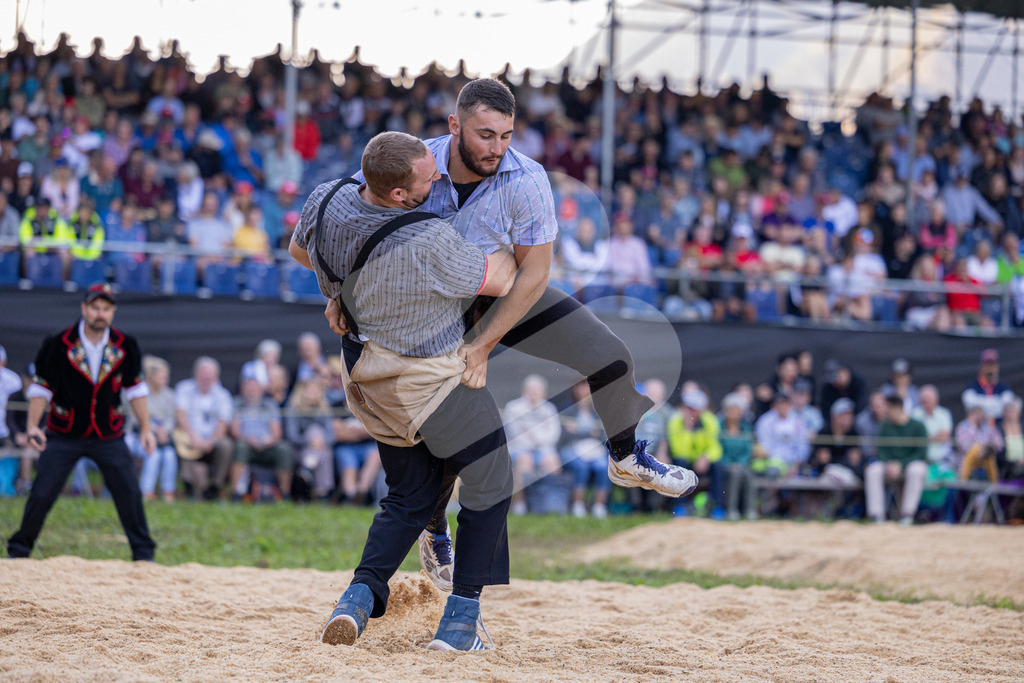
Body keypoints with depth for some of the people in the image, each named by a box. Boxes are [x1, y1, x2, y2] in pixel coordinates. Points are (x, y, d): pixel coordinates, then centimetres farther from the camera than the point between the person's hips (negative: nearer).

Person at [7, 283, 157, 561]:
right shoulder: (59, 345, -13)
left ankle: (143, 553, 9)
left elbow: (134, 388, 6)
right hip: (63, 437, -2)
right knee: (41, 495, -5)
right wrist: (33, 426, -16)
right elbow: (41, 387, -7)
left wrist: (145, 429, 3)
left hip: (109, 437, 2)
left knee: (130, 493, -4)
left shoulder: (125, 346, -5)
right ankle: (18, 550, 12)